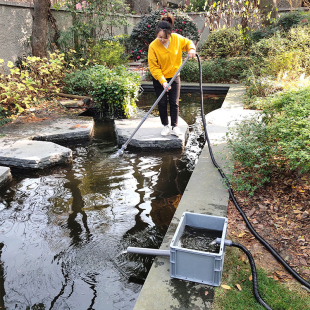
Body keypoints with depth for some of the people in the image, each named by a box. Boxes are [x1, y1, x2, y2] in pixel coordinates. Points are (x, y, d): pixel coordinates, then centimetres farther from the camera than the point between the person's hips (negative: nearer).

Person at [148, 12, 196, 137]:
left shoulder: (177, 39, -12)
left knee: (174, 103, 3)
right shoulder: (153, 46, -19)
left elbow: (188, 43, 9)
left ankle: (175, 126, 13)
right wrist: (162, 81, -24)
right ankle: (166, 126, 19)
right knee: (162, 103, 4)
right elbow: (153, 67, -16)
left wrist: (191, 49, -14)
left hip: (174, 76, 2)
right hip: (159, 79, -1)